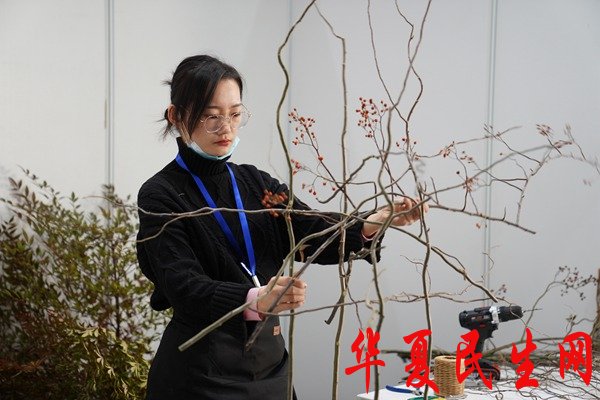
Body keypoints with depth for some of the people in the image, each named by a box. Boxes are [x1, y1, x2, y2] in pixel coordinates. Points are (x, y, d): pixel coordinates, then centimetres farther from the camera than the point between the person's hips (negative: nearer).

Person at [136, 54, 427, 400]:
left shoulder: (257, 184, 7)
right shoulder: (160, 196, -10)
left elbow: (317, 235, -7)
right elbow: (184, 288, -23)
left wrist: (374, 224, -27)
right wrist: (255, 300, -41)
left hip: (269, 368, 6)